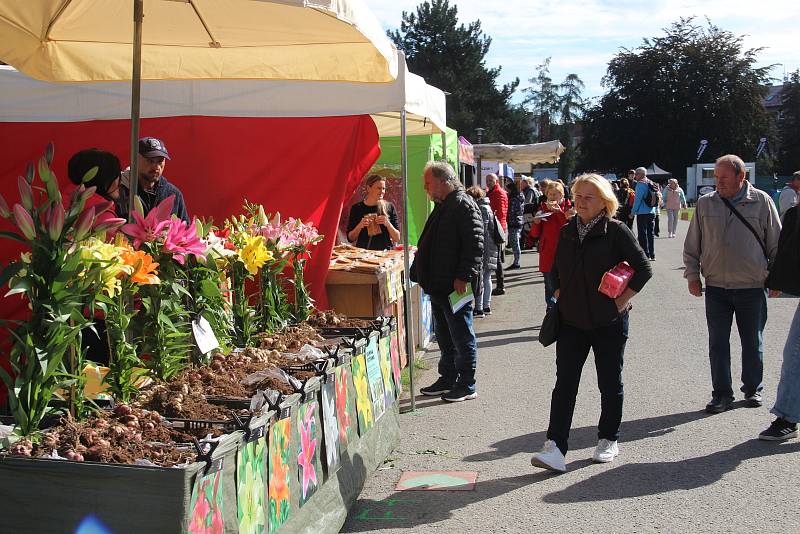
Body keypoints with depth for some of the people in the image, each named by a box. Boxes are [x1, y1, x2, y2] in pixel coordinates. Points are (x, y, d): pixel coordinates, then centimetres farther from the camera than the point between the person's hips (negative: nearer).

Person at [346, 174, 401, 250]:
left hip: (385, 252, 1)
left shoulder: (389, 207, 6)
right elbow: (351, 238, 8)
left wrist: (388, 224, -9)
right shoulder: (357, 208, 6)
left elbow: (397, 239, 7)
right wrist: (360, 226, -8)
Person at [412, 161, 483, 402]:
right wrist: (420, 274, 21)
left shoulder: (463, 205, -14)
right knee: (444, 337, 17)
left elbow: (475, 244, -22)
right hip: (438, 287, 10)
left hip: (455, 286, -10)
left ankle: (466, 386, 9)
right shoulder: (441, 206, 18)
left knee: (462, 337, 0)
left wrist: (464, 277, -24)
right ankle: (447, 379, 28)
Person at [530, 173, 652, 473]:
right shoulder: (567, 232, 7)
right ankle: (555, 448, -7)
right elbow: (556, 271, 20)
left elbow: (643, 269, -8)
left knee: (610, 383, 10)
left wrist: (622, 301, -10)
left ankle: (608, 440, 26)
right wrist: (560, 297, 8)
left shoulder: (616, 231, -8)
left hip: (608, 322, -3)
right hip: (571, 321, 4)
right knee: (564, 383, -4)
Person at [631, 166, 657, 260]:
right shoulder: (652, 184, 12)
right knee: (651, 234, 11)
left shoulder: (640, 184, -11)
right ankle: (652, 255, 14)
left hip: (642, 213, -7)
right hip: (652, 212, 8)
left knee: (642, 234, -3)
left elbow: (637, 199, -15)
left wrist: (633, 212, -9)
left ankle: (646, 254, -5)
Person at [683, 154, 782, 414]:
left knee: (752, 342, 12)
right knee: (718, 343, 4)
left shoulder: (761, 202, -2)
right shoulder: (705, 203, 3)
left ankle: (753, 389, 28)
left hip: (752, 287, -1)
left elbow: (776, 244, 5)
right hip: (716, 287, 1)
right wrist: (692, 275, 5)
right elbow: (692, 245, 9)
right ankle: (721, 393, 15)